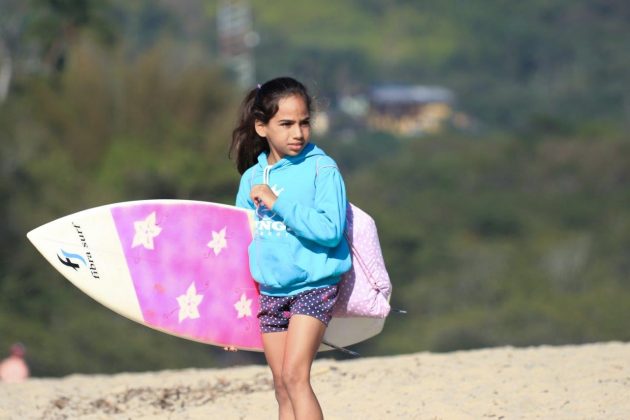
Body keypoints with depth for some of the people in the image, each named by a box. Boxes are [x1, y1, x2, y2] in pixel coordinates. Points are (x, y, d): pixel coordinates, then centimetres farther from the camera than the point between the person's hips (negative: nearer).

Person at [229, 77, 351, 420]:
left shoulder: (322, 169, -8)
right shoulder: (252, 178, 7)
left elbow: (330, 230, -20)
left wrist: (277, 203, -21)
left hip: (313, 285, -6)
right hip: (270, 292, 6)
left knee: (295, 375, -18)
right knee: (282, 390, 7)